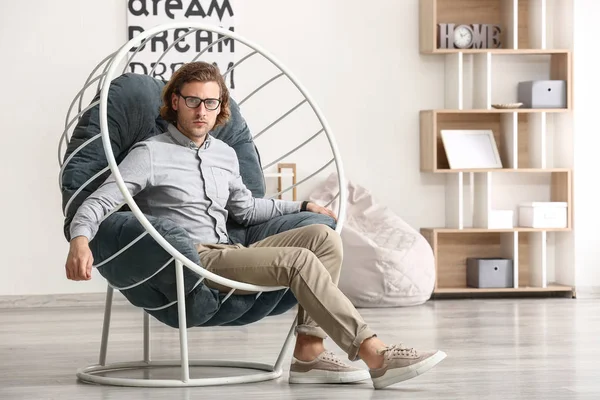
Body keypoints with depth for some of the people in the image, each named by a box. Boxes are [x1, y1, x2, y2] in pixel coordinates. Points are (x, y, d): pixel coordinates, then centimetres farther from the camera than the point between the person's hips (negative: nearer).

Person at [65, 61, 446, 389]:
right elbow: (97, 202, -10)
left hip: (229, 253, 8)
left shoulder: (225, 154, 20)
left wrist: (302, 206, 29)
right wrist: (80, 239, -30)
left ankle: (310, 353, -20)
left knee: (324, 236, -13)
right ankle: (376, 355, -30)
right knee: (299, 260, -26)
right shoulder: (151, 154, -2)